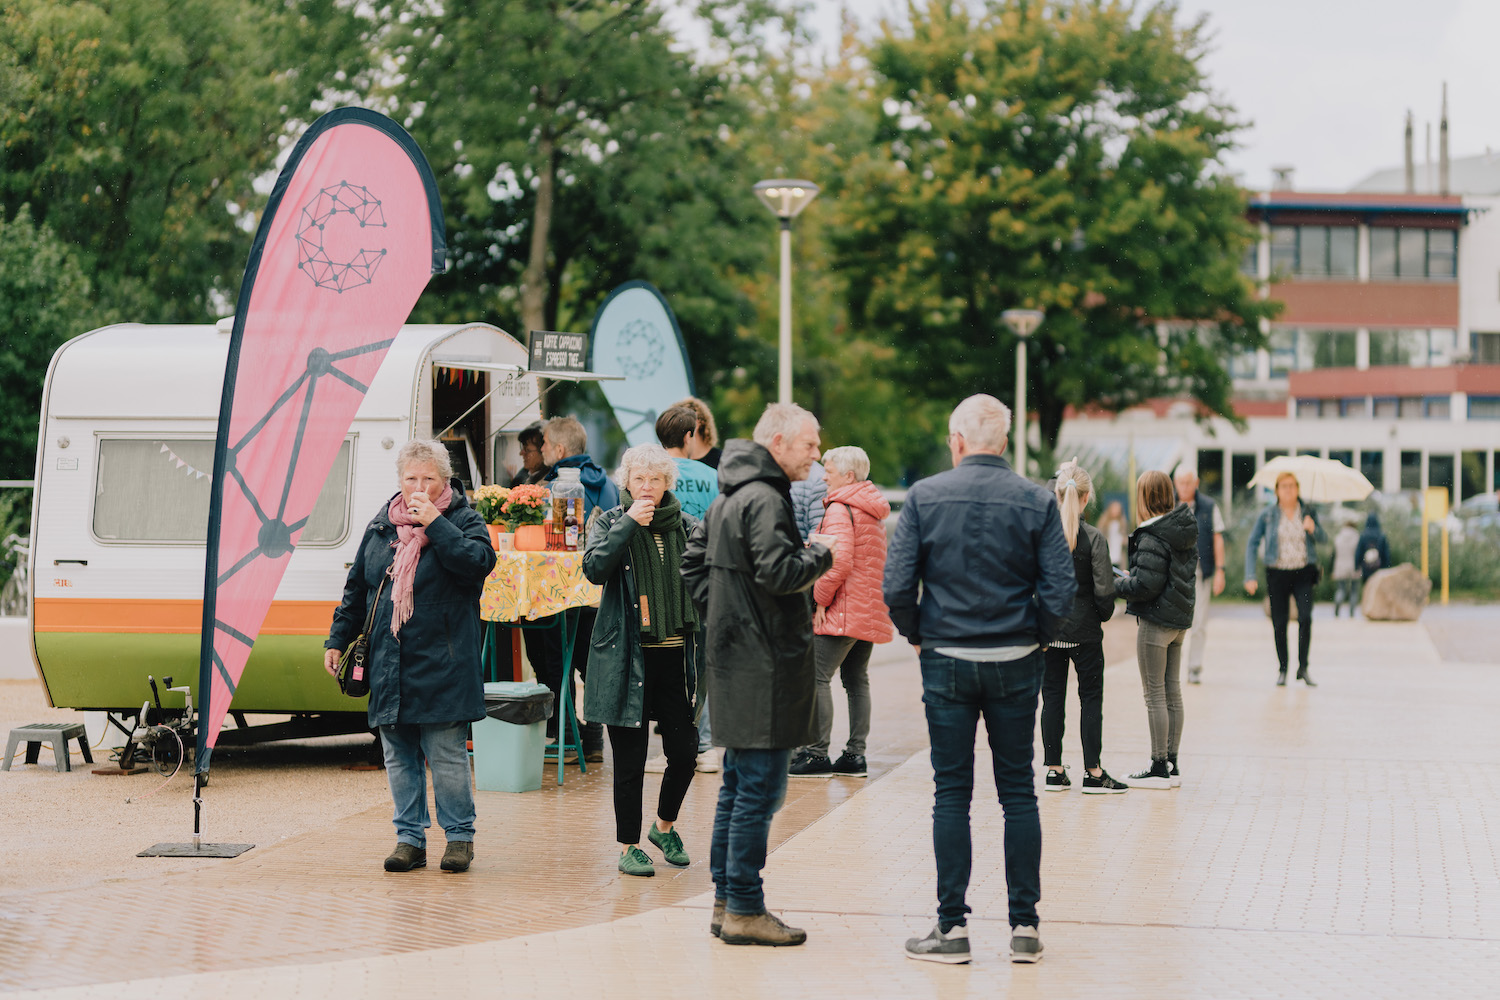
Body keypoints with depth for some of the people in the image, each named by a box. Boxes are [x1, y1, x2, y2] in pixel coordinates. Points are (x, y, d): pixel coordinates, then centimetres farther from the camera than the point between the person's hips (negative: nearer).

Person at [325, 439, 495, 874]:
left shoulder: (464, 521, 0)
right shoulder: (380, 526, 13)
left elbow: (479, 561, -19)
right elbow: (356, 588, 19)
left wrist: (434, 523, -18)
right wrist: (338, 639, 16)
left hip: (442, 666, -5)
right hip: (389, 665, 5)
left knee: (447, 755, -4)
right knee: (399, 756, 7)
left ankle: (459, 837, 8)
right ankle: (410, 838, 15)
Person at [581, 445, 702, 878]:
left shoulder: (687, 526, 8)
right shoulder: (610, 523, 2)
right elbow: (595, 568, -16)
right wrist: (629, 523, -18)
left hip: (674, 654, 3)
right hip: (627, 656, -3)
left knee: (685, 750, 2)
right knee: (630, 757, 0)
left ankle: (665, 826, 27)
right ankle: (628, 846, 13)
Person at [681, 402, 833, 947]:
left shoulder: (728, 497, 16)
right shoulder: (764, 499, -15)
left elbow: (694, 560, 23)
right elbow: (779, 572, -24)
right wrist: (821, 557, -8)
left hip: (733, 655, 10)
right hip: (764, 664, -10)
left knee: (739, 786, 15)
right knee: (760, 788, -6)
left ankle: (726, 902, 19)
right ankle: (744, 910, -4)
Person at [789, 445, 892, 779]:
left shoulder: (839, 509, -12)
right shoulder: (873, 510, 17)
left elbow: (839, 562, -23)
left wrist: (820, 598, -13)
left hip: (843, 611, -10)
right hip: (870, 611, 10)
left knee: (818, 677, -8)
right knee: (857, 679, 11)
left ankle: (817, 752, -11)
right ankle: (855, 754, 11)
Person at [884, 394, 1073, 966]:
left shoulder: (925, 497, -5)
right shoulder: (1036, 502, -4)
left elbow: (896, 585, -9)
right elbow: (1059, 591, -9)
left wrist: (917, 635, 7)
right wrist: (1035, 638, 9)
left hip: (947, 661, -1)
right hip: (1016, 663, 1)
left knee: (951, 794, 5)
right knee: (1018, 793, 8)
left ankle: (953, 927, 5)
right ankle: (1024, 927, 9)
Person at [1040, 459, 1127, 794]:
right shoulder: (1093, 538, -14)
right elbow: (1104, 591, -12)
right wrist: (1104, 614, 7)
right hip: (1084, 631, -3)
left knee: (1052, 696, 9)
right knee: (1091, 697, 6)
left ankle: (1054, 770, 11)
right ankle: (1093, 772, 6)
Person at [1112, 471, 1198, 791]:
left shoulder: (1152, 538, -19)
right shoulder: (1186, 530, 7)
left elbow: (1145, 585, -22)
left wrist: (1115, 584, -5)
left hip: (1156, 622, -9)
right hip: (1180, 619, 9)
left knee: (1154, 695, -2)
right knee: (1172, 692, 13)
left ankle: (1160, 768, 2)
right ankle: (1171, 765, 18)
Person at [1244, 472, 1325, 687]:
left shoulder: (1307, 512, 5)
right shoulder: (1268, 514, 1)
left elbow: (1322, 539, 10)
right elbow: (1252, 544, 2)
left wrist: (1313, 529, -13)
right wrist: (1250, 576, -6)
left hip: (1303, 572, 0)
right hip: (1277, 574, 0)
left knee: (1305, 617, -17)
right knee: (1279, 623, 2)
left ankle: (1303, 667, -8)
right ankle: (1282, 670, 16)